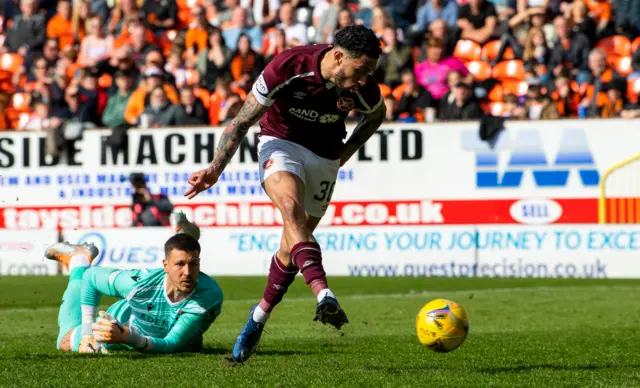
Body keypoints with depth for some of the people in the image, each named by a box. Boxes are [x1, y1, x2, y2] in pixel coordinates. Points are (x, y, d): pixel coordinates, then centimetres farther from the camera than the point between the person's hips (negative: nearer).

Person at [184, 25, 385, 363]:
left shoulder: (364, 88, -18)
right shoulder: (289, 66, -26)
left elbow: (376, 115, 9)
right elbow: (242, 121, -15)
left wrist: (346, 153, 0)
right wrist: (216, 169, -19)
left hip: (324, 157, 3)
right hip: (281, 142, -3)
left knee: (292, 248, 4)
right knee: (291, 205, -33)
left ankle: (259, 318, 26)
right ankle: (323, 295, -49)